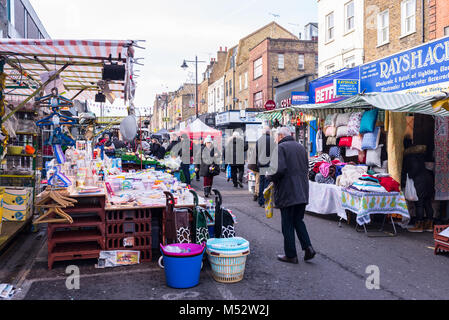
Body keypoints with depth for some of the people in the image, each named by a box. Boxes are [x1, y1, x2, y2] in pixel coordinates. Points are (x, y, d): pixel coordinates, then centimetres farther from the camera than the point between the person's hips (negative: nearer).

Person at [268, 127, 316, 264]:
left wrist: (270, 177, -5)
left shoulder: (280, 147, -11)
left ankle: (291, 255, 10)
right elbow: (306, 168, 15)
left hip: (287, 192, -7)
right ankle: (308, 247, 7)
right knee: (298, 221, 19)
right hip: (302, 192, 7)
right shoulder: (301, 147, 13)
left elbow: (279, 169, -22)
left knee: (287, 224, 4)